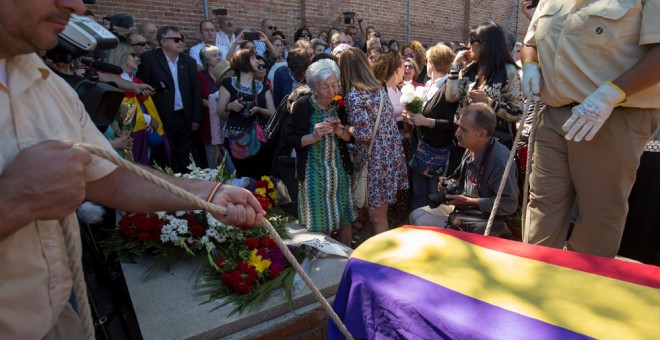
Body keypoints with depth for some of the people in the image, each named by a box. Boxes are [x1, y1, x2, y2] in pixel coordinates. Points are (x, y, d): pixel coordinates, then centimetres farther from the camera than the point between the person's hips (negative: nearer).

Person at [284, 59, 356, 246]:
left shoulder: (341, 105, 1)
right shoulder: (302, 105, -8)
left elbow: (351, 138, 10)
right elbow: (289, 138, -7)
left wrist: (341, 132, -12)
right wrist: (313, 136, -21)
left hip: (340, 171, 3)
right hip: (314, 173, -3)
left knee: (345, 219, 11)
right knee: (319, 222, 6)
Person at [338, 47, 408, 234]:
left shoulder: (353, 94, -15)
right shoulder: (378, 87, 9)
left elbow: (363, 133, -23)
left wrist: (343, 126, -6)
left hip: (376, 160, -8)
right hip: (391, 154, 8)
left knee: (377, 217, 5)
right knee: (380, 214, 23)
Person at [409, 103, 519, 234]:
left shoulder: (500, 159, -29)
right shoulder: (471, 150, -2)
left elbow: (510, 204, -28)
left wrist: (468, 201, -25)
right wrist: (452, 183, -4)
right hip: (461, 207, 8)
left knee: (422, 223, -17)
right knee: (416, 215, 5)